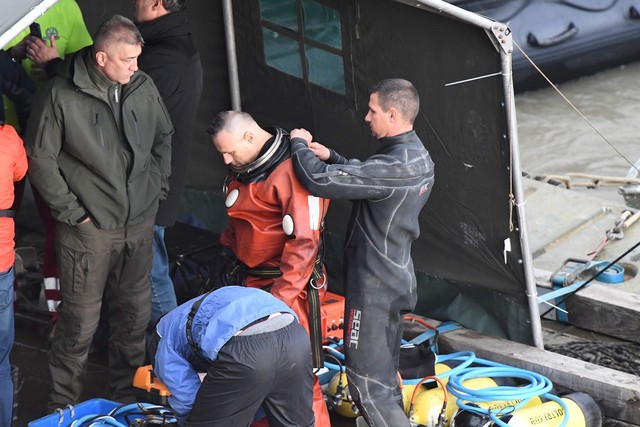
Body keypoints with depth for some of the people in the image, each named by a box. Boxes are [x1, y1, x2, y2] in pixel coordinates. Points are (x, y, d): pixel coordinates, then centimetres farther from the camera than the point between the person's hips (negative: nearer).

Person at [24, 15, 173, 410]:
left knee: (135, 312, 15)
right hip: (90, 228, -5)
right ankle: (62, 405, 16)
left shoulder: (143, 87, 1)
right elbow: (41, 157, -8)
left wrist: (157, 188, 12)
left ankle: (127, 395, 32)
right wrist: (71, 211, -8)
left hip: (140, 224, 5)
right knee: (81, 318, 0)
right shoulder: (61, 96, -13)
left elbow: (164, 137, 17)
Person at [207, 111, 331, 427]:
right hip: (250, 282, 8)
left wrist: (280, 298, -22)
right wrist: (227, 254, 16)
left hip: (289, 286, -8)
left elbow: (305, 241, -22)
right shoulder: (242, 169, 9)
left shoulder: (292, 170, -20)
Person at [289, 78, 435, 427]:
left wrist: (299, 144, -9)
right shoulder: (416, 156, 5)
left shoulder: (395, 167, -26)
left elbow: (319, 181, -27)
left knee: (366, 382, -3)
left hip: (374, 289, -10)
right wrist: (332, 157, 8)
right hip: (396, 281, 10)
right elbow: (365, 178, 22)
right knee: (385, 375, 21)